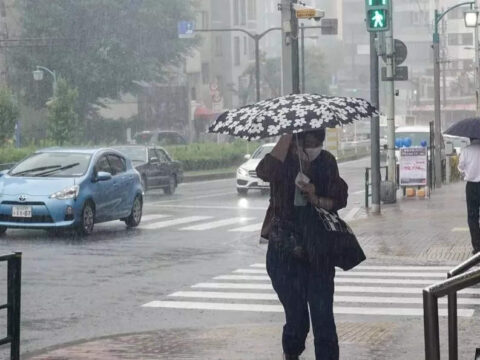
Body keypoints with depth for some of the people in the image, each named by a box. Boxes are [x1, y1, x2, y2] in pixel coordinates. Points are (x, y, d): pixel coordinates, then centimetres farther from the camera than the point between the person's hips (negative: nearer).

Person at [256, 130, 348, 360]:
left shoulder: (326, 162, 2)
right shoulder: (282, 160, -7)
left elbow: (339, 200, 5)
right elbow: (264, 172, -31)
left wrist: (316, 199, -15)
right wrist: (286, 139, -28)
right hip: (285, 253, -2)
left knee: (323, 319, -6)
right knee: (296, 318, 3)